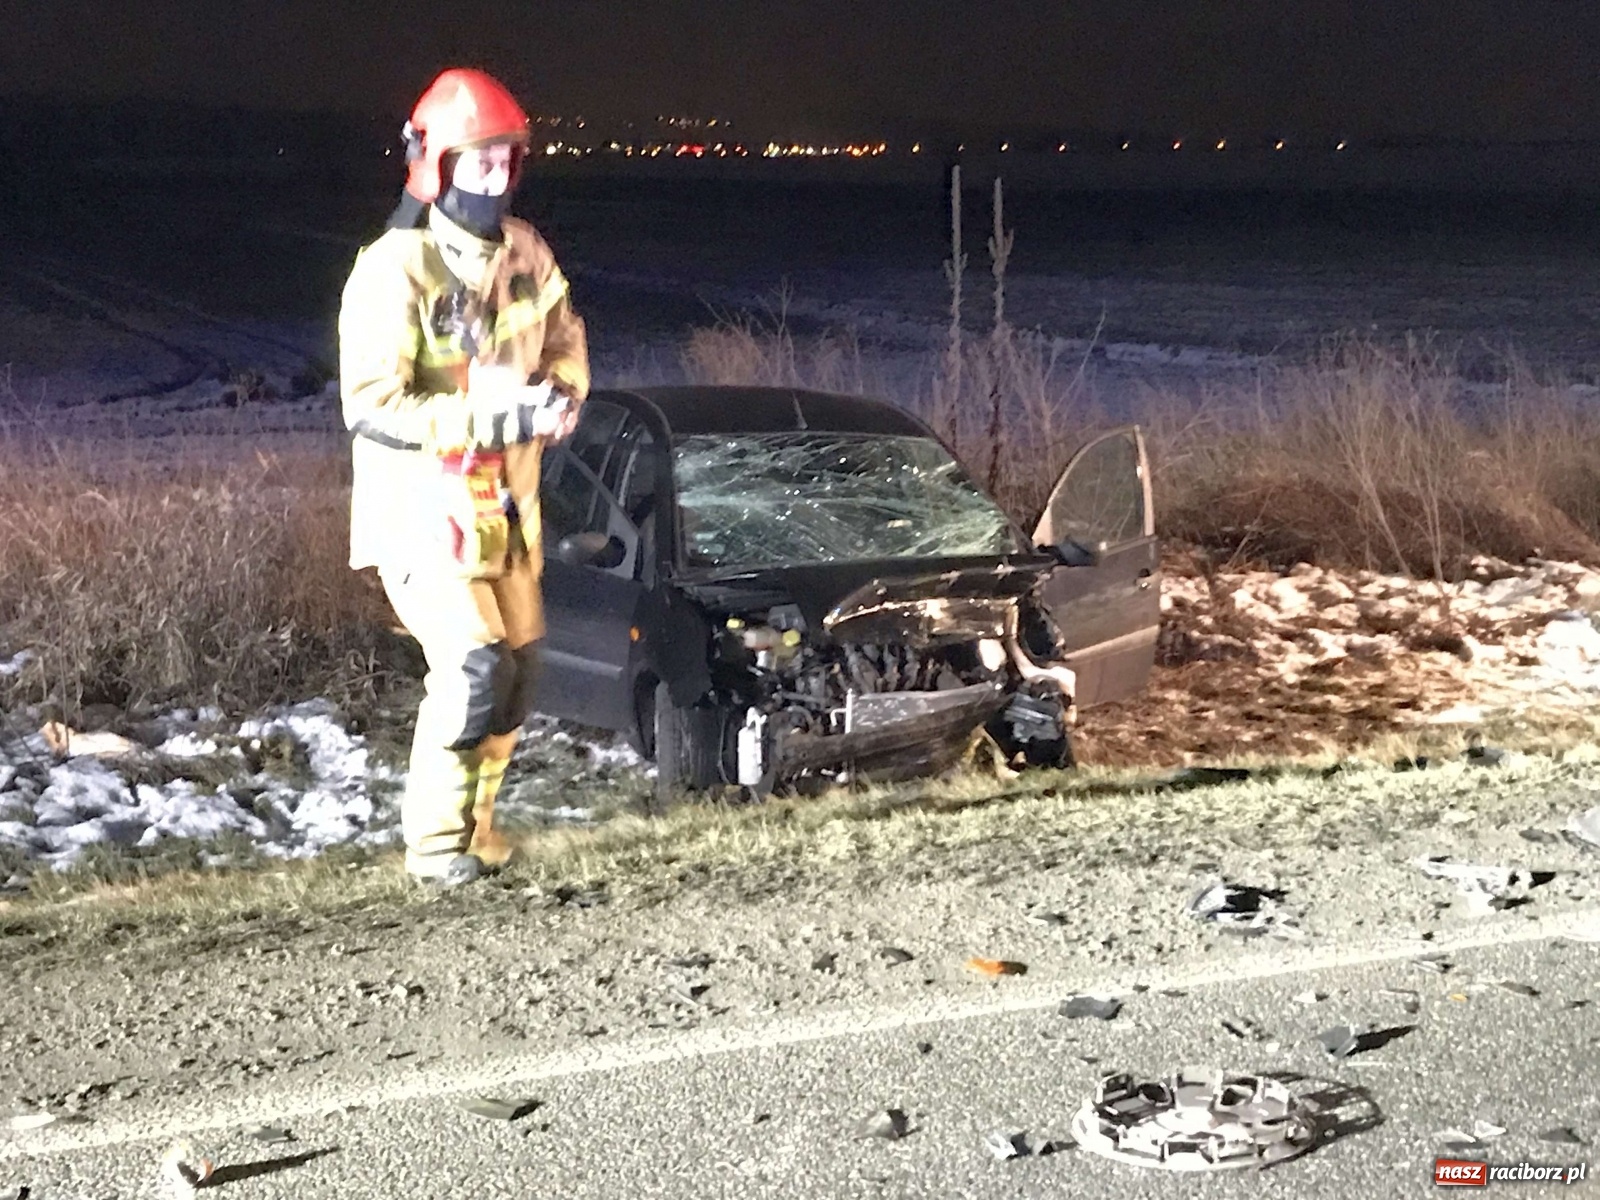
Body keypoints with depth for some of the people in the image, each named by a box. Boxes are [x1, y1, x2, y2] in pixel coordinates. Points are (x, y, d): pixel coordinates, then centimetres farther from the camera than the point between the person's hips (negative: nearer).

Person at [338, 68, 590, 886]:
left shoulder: (524, 252, 2)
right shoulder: (395, 269, -20)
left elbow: (565, 343, 16)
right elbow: (371, 405, -24)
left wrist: (558, 396, -8)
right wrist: (493, 420, -29)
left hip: (505, 497, 7)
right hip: (421, 501, -7)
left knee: (520, 665, 11)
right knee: (473, 664, -17)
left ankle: (475, 823, 28)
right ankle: (435, 841, 0)